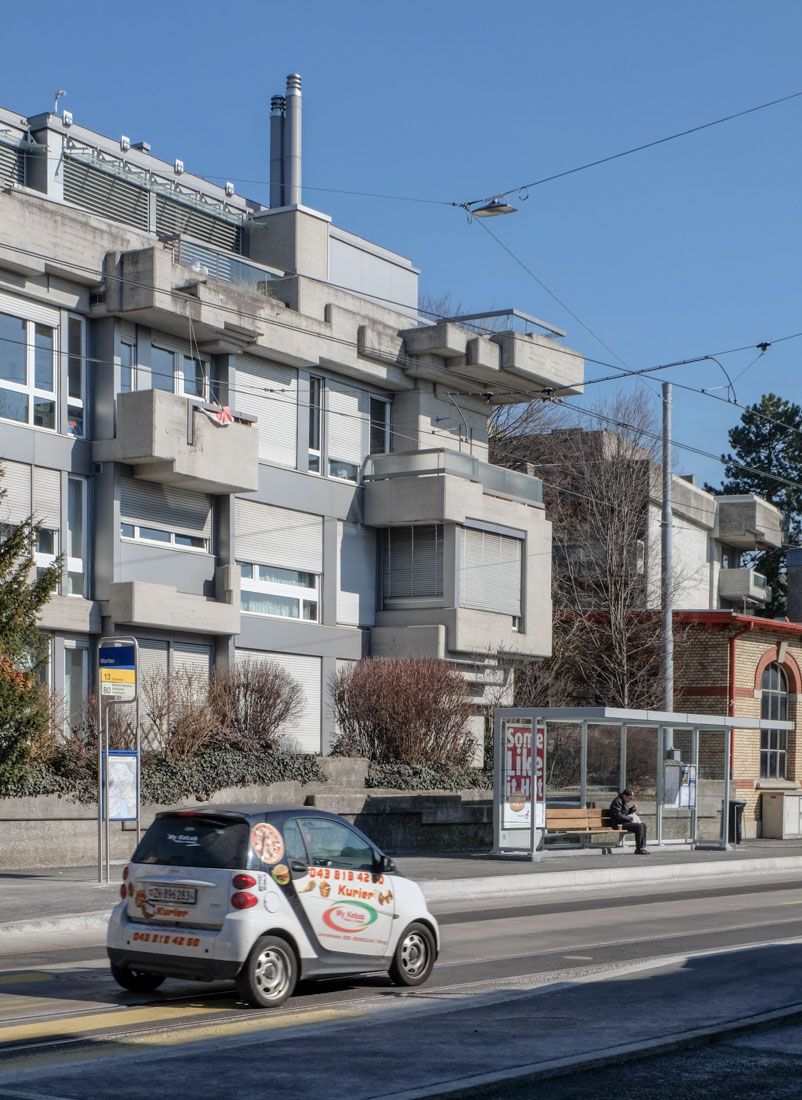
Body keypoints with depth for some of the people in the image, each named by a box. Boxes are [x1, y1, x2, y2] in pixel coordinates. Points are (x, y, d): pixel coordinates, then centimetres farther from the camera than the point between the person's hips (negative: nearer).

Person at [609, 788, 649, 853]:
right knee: (639, 826, -23)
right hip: (619, 824, -10)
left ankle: (643, 847, 2)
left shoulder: (624, 801, 16)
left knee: (643, 826, 4)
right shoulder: (618, 801, -15)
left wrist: (633, 809, 4)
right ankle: (638, 849, -19)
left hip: (625, 822, 10)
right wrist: (631, 819, -17)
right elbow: (618, 815, -22)